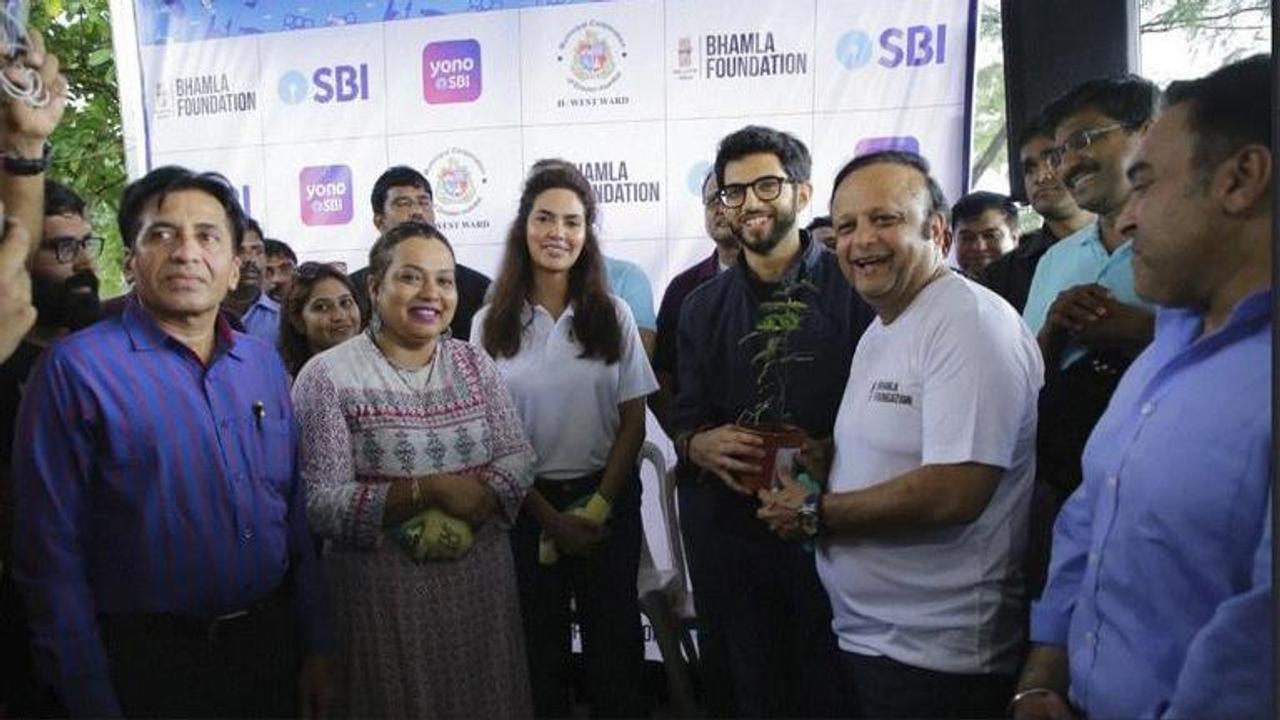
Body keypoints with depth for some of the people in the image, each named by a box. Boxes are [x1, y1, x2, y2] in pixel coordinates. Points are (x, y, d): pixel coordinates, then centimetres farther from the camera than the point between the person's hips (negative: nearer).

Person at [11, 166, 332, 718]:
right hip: (148, 664, -4)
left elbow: (296, 513, 8)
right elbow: (51, 554, -10)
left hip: (272, 644, 5)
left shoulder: (264, 363, 4)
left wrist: (316, 648, 7)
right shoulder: (76, 368, -11)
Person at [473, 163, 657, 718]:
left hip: (607, 500, 0)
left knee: (614, 645, 10)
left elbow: (633, 421, 0)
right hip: (527, 504, 0)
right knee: (539, 648, 14)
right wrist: (551, 519, -5)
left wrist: (597, 508, -8)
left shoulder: (613, 316, -2)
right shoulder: (491, 324, -3)